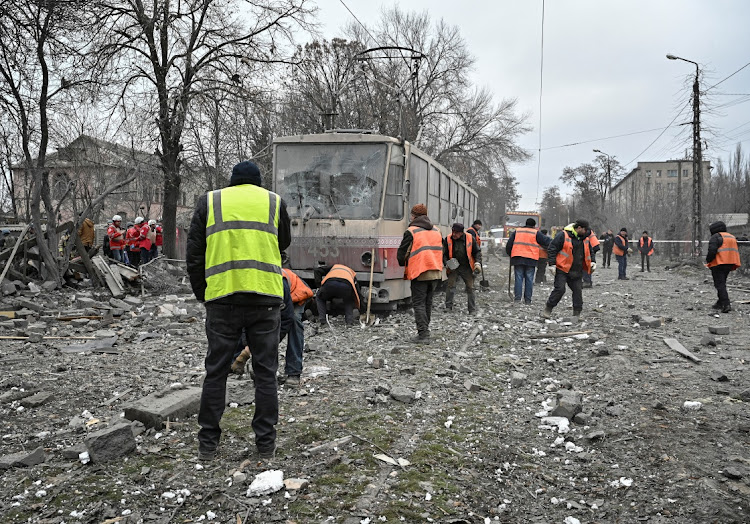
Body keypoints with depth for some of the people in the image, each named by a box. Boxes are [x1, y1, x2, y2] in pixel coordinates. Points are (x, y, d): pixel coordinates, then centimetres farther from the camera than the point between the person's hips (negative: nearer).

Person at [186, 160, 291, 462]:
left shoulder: (209, 201, 11)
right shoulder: (274, 201, 11)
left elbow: (194, 254, 9)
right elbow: (284, 243, 24)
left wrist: (201, 294, 17)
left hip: (222, 298, 0)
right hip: (265, 297, 0)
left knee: (216, 371, 11)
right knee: (265, 372, 8)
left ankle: (208, 444, 19)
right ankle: (266, 443, 14)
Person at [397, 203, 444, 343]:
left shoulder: (411, 232, -8)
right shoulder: (436, 230, 13)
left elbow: (401, 254, -5)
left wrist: (403, 264, 15)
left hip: (420, 273, -6)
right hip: (436, 273, 6)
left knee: (418, 303, 0)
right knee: (428, 303, 15)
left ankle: (423, 335, -6)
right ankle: (424, 331, 21)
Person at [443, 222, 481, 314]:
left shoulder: (470, 239, -9)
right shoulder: (448, 239, -9)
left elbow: (477, 252, 3)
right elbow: (444, 254, 0)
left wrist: (478, 262, -10)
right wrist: (446, 263, -16)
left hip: (466, 267, 0)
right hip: (453, 267, 0)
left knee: (470, 287, 4)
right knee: (450, 285, -4)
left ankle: (472, 309, 13)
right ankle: (448, 306, 11)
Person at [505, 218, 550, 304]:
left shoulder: (517, 231, 13)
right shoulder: (536, 233, 4)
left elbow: (509, 245, 11)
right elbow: (546, 241, 5)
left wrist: (510, 254, 23)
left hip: (517, 258, 2)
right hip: (531, 260, -2)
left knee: (518, 278, 4)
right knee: (529, 279, 3)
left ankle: (517, 298, -4)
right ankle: (527, 300, 4)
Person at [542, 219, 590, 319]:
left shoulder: (584, 238, 12)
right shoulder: (563, 235, -9)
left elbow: (588, 252, 27)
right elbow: (552, 248, -9)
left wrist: (592, 262, 13)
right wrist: (552, 264, -14)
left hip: (577, 272, 6)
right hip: (562, 269, -6)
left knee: (578, 291, 4)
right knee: (559, 289, -11)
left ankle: (577, 314, 13)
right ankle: (547, 309, 2)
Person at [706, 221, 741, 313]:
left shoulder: (715, 237, -8)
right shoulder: (732, 237, 20)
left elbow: (712, 251, -20)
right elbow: (736, 252, 21)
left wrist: (708, 260, -5)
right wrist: (732, 265, 22)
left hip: (718, 264, -8)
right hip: (729, 264, 8)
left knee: (720, 285, -9)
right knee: (722, 284, 19)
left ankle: (726, 304, -20)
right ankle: (720, 303, 24)